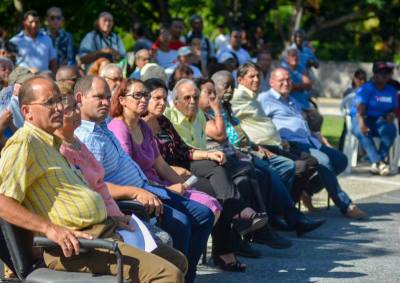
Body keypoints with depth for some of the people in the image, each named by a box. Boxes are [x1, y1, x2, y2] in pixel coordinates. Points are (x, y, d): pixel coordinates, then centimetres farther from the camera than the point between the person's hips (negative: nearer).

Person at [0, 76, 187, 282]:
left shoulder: (52, 141, 22)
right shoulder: (23, 143, -11)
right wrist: (50, 229, -29)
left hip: (104, 232, 11)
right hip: (72, 247, -11)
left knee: (177, 261, 11)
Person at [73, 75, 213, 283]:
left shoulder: (104, 128, 18)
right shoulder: (84, 139, -15)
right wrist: (136, 193, -31)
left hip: (145, 189, 11)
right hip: (126, 200, -11)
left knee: (204, 215, 7)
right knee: (179, 222, -30)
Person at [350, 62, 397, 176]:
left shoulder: (391, 91, 10)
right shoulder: (366, 89, -7)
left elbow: (395, 109, 15)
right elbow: (360, 108, -21)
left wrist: (392, 114, -11)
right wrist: (361, 122, -40)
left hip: (380, 120, 3)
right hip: (363, 118, -3)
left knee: (390, 130, -32)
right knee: (362, 132, -38)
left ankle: (376, 163, -34)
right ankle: (379, 162, -47)